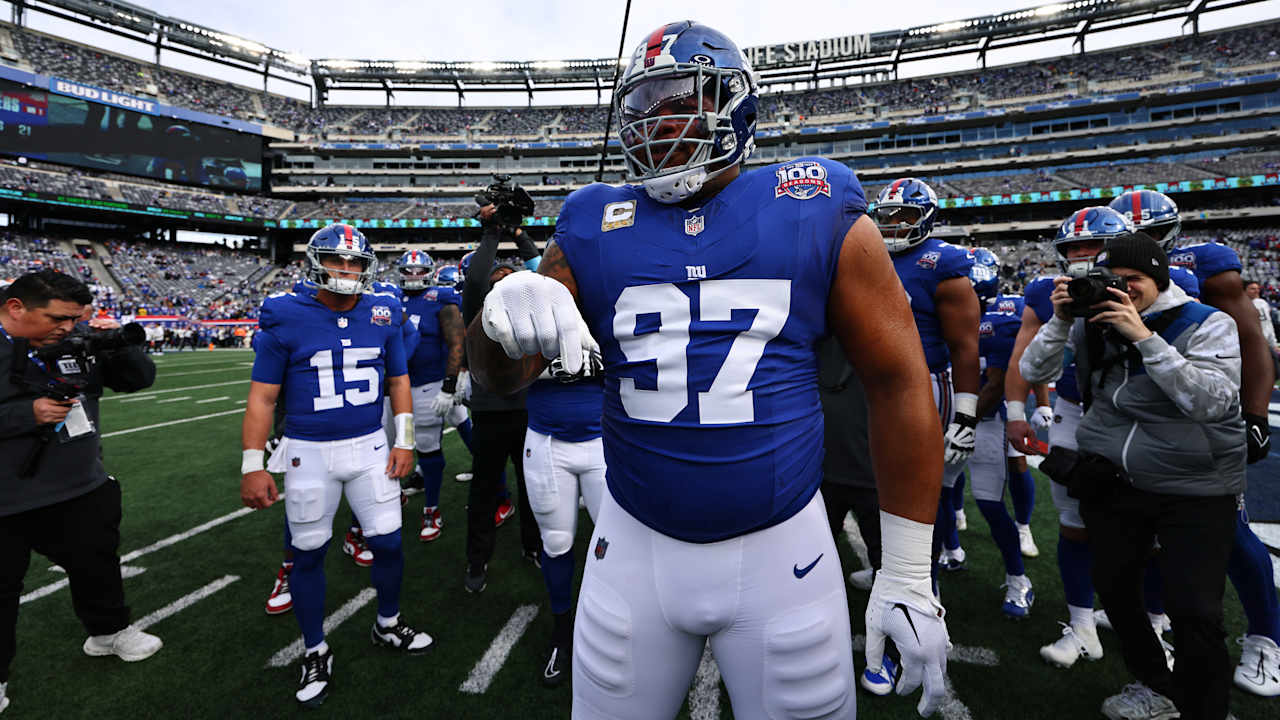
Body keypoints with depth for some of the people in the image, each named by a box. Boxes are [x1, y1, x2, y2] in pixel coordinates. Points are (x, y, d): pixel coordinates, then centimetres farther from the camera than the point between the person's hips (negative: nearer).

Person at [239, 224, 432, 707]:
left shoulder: (383, 314, 0)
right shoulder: (285, 319, -8)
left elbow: (398, 380, 8)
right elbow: (262, 397, -4)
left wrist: (404, 441, 3)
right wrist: (252, 467, -7)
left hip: (370, 448, 2)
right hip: (308, 454, -2)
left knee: (388, 542, 7)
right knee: (309, 554, 9)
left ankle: (388, 626, 34)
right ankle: (316, 653, 31)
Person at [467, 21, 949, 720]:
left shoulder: (817, 212, -6)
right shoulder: (594, 229, 0)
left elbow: (897, 383, -2)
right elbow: (500, 375, 1)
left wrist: (907, 574, -1)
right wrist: (508, 310, -25)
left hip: (782, 551, -1)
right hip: (634, 547, 2)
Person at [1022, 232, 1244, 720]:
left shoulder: (1207, 325, -8)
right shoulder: (1092, 323, 1)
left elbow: (1210, 401, -21)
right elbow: (1034, 373, -2)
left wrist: (1144, 337, -25)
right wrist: (1061, 321, -14)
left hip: (1195, 490, -4)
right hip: (1111, 483, 4)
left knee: (1194, 613, -7)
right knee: (1114, 589, 14)